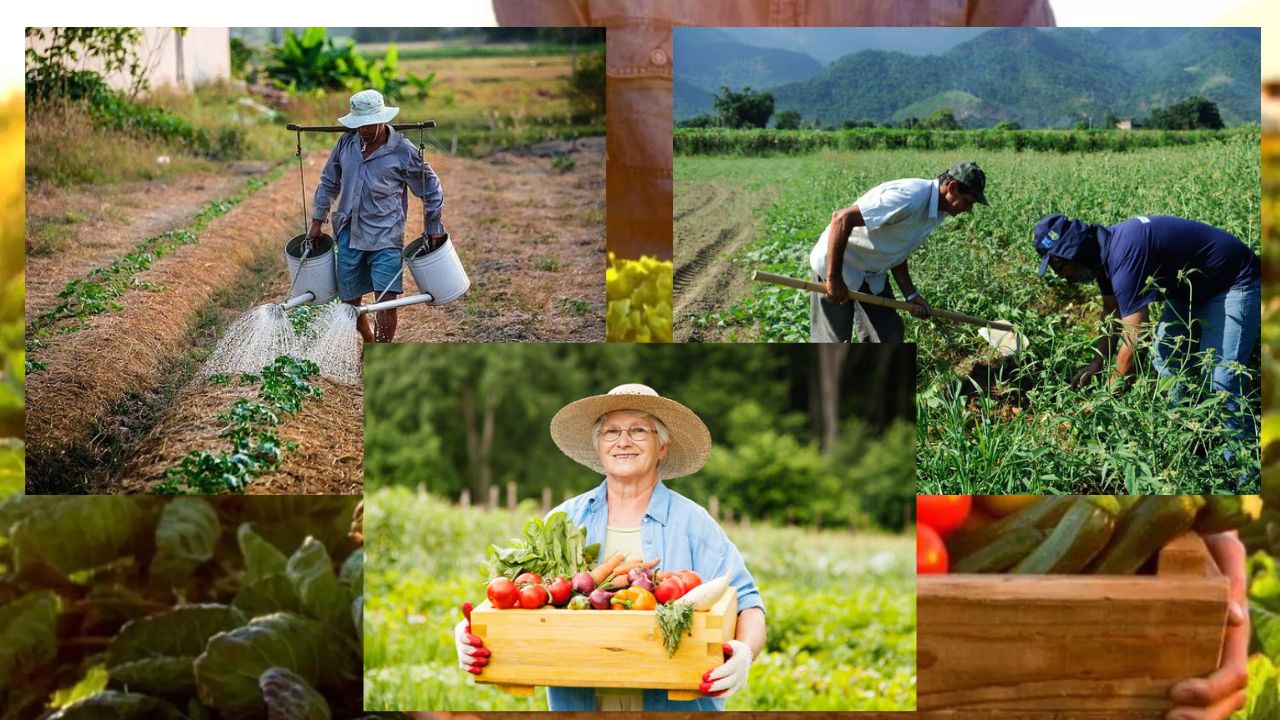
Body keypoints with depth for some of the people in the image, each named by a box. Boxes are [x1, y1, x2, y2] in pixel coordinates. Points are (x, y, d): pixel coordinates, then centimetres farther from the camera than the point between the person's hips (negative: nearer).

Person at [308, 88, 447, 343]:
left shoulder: (403, 151, -7)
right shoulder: (347, 143, 4)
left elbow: (431, 190, 3)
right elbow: (329, 182, 17)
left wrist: (434, 229, 6)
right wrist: (317, 221, 16)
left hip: (385, 239, -4)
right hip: (349, 236, 4)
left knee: (386, 302, -14)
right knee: (349, 302, 11)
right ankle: (370, 342, 36)